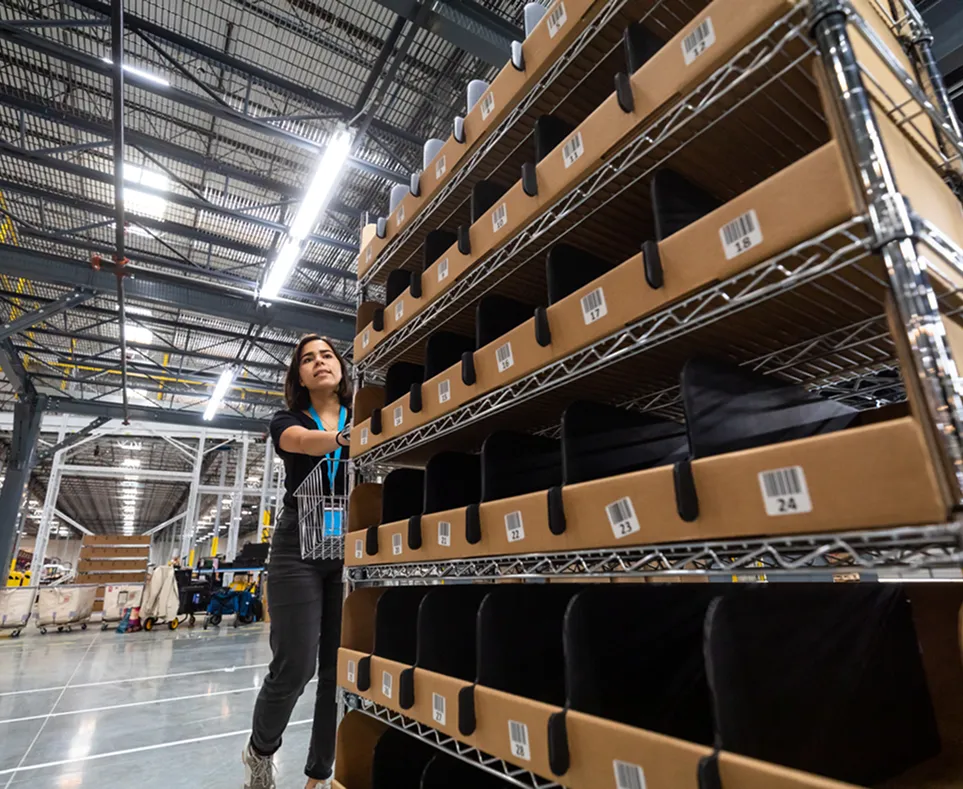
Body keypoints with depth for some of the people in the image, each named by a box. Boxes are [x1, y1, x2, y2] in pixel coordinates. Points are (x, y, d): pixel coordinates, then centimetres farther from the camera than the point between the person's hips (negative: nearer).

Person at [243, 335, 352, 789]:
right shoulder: (287, 421, 3)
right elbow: (305, 441, -22)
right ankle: (260, 750, 31)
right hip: (298, 551, -1)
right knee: (295, 667, -1)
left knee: (341, 669, 4)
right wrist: (345, 437, -44)